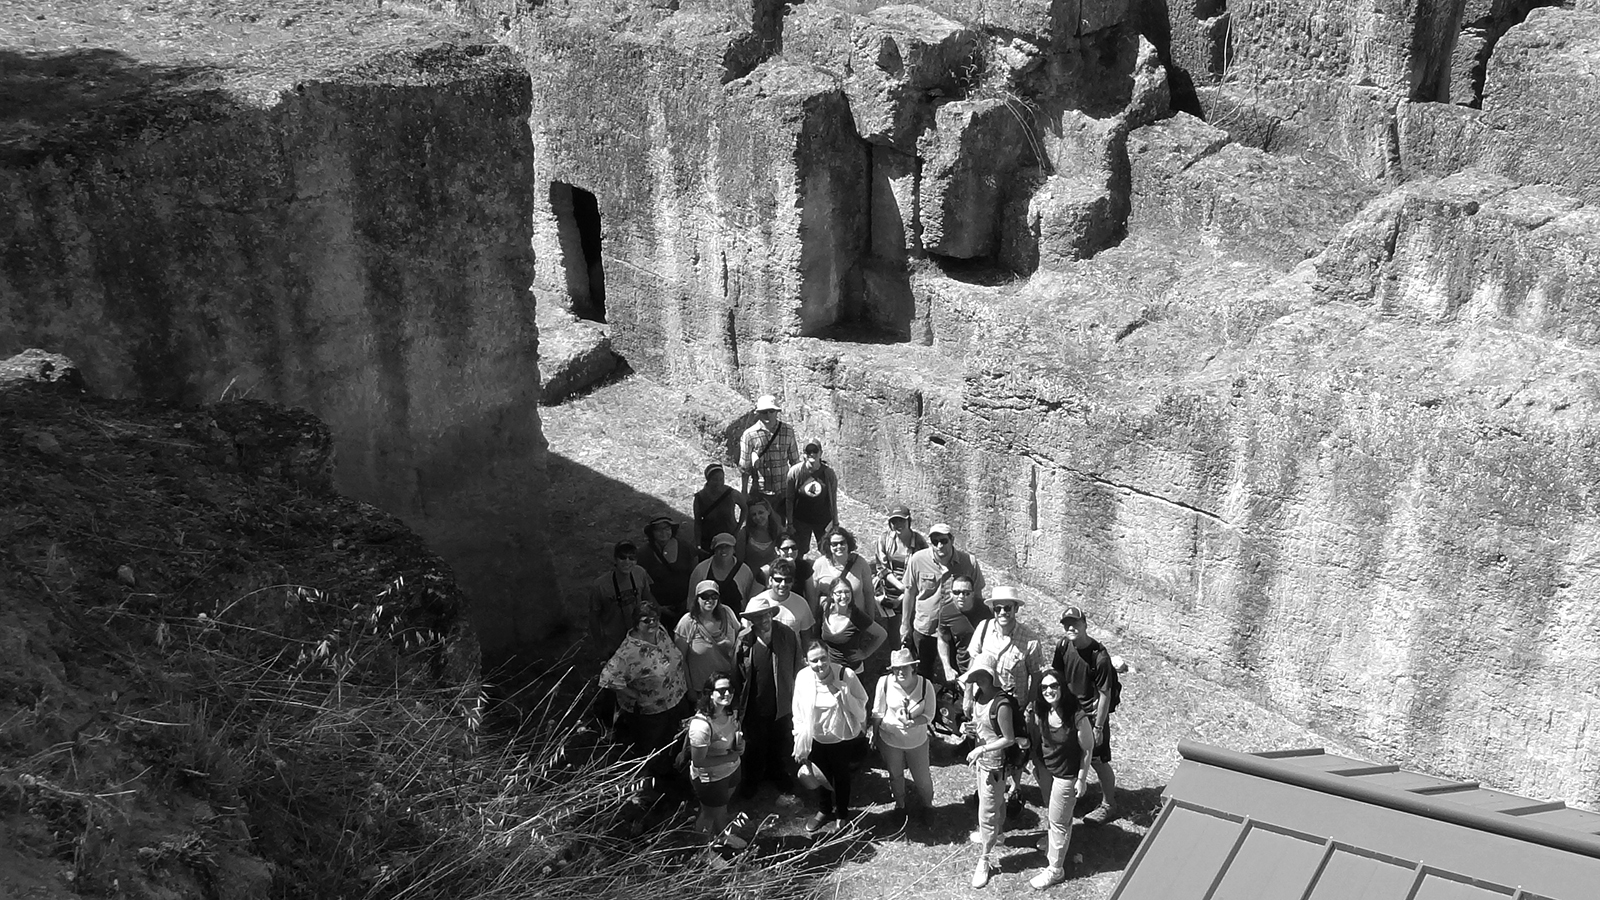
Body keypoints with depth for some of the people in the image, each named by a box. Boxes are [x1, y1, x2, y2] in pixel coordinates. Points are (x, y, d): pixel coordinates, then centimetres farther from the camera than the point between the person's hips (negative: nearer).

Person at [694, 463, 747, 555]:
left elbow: (745, 508, 8)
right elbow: (697, 523, -3)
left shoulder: (732, 494, -11)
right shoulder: (700, 497, -9)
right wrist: (698, 546, -7)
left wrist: (738, 528, 1)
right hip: (708, 542, 0)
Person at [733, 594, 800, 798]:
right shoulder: (744, 642, -18)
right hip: (754, 706, -1)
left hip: (782, 704, 1)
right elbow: (736, 676, -9)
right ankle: (752, 778, 45)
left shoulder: (788, 636, -14)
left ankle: (778, 773, 49)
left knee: (781, 743, 22)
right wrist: (739, 702, -8)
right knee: (754, 745, 20)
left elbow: (796, 667, -3)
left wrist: (792, 694, -2)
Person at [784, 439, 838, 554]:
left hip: (823, 520, 0)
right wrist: (790, 523, -1)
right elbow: (788, 499, -2)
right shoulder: (795, 471, -10)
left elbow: (833, 500, 1)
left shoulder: (829, 473, -8)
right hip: (801, 521, 0)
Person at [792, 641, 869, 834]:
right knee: (821, 776, 24)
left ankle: (842, 814, 47)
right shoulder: (802, 678, -19)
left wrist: (840, 692, -25)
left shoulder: (846, 675, -26)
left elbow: (860, 705, -15)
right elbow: (798, 712, -7)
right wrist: (800, 743, -3)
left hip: (842, 737, -2)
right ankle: (824, 811, 50)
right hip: (815, 738, 2)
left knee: (841, 777, 22)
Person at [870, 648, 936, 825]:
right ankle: (900, 806, 52)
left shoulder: (925, 685, -22)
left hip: (917, 741, -1)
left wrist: (913, 722, -32)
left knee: (922, 777, 15)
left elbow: (929, 715, -13)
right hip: (890, 739, 1)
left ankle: (927, 805, 47)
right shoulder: (885, 683, -22)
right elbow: (878, 713, -9)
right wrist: (874, 735, 2)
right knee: (895, 775, 24)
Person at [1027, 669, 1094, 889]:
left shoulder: (1077, 716, -30)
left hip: (1066, 774, -5)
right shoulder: (1040, 711, -13)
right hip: (1045, 768, 5)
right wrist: (1035, 762, 10)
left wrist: (1081, 779, -12)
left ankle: (1055, 869, 24)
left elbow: (1087, 749, -18)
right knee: (1049, 812, 26)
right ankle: (1053, 845, 53)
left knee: (1058, 820, 8)